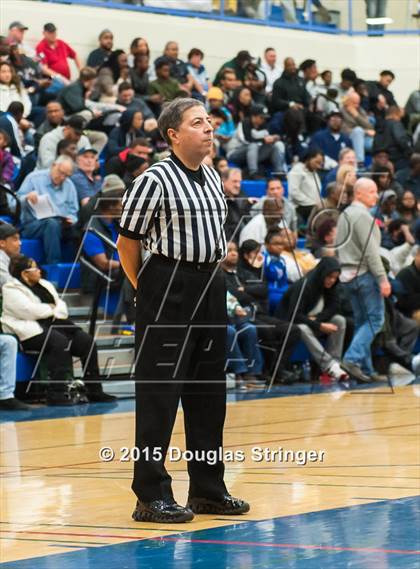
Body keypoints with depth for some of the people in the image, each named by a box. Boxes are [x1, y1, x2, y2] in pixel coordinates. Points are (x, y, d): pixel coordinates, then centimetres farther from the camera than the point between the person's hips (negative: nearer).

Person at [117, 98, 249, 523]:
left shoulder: (212, 178, 13)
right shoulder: (155, 180, -11)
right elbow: (126, 242, -8)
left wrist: (212, 276, 16)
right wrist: (147, 292, -4)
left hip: (209, 288, 8)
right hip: (167, 289, -8)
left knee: (208, 390, 11)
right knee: (158, 392, -5)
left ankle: (208, 489, 20)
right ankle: (151, 496, 0)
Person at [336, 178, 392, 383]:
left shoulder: (344, 215, 15)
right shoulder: (363, 216, -14)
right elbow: (371, 252, -19)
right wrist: (383, 279, -19)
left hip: (349, 273, 9)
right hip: (364, 273, -9)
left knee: (362, 320, 11)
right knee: (375, 318, -6)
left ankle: (365, 369, 10)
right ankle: (353, 358, -17)